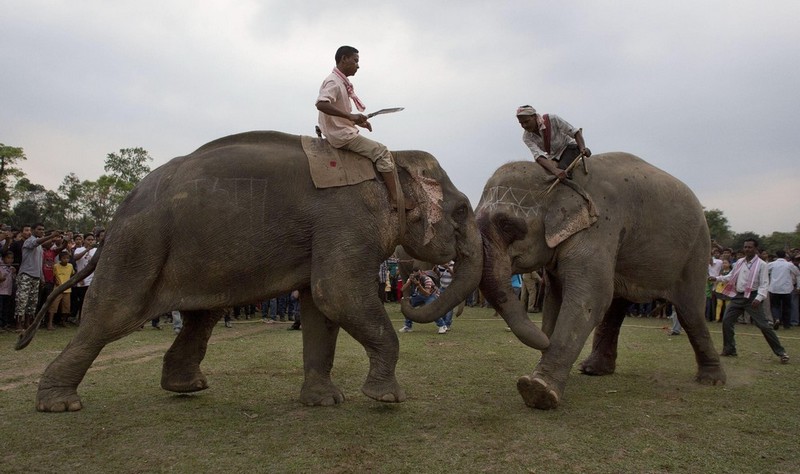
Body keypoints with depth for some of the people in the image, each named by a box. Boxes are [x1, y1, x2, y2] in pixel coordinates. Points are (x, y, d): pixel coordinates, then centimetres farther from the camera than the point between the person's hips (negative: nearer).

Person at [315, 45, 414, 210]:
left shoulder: (341, 82, 15)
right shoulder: (333, 82, -15)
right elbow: (321, 104, -34)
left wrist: (357, 121, 9)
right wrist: (350, 116, -35)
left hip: (344, 131, 10)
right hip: (341, 135, -10)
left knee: (380, 151, 14)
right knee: (382, 152, -11)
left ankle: (394, 194, 11)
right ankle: (396, 198, -11)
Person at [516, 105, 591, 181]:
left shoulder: (552, 119, -22)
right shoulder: (527, 137, -17)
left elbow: (575, 132, -14)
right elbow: (538, 156, -31)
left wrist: (582, 148, -32)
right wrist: (555, 170, -48)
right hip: (553, 158, 3)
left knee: (562, 168, -31)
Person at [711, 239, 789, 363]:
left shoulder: (761, 264, -7)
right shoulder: (739, 262, 9)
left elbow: (764, 284, -12)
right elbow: (731, 277, 19)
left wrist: (759, 298, -25)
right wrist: (717, 278, 6)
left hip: (752, 297, -6)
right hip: (738, 296, 6)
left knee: (763, 325, -8)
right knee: (726, 321, 3)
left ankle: (781, 353, 4)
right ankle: (729, 350, 17)